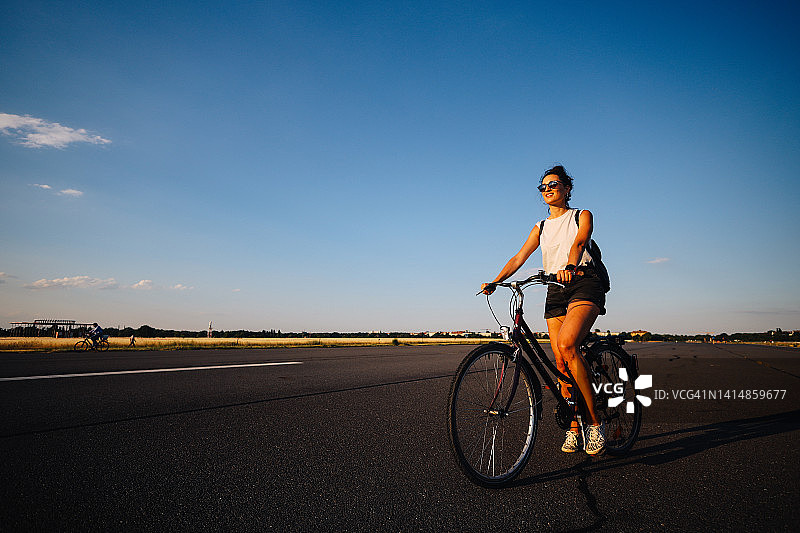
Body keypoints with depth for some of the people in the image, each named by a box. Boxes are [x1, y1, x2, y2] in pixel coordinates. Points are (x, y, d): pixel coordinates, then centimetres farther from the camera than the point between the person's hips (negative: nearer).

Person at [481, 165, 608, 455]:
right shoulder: (540, 228, 21)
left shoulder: (582, 216, 10)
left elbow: (578, 243, -12)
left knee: (566, 343, -29)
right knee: (562, 362, -2)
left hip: (583, 283, -5)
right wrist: (494, 282, -9)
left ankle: (595, 422, -20)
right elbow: (519, 257, 8)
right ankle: (574, 429, 10)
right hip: (555, 291, 5)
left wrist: (570, 266, -35)